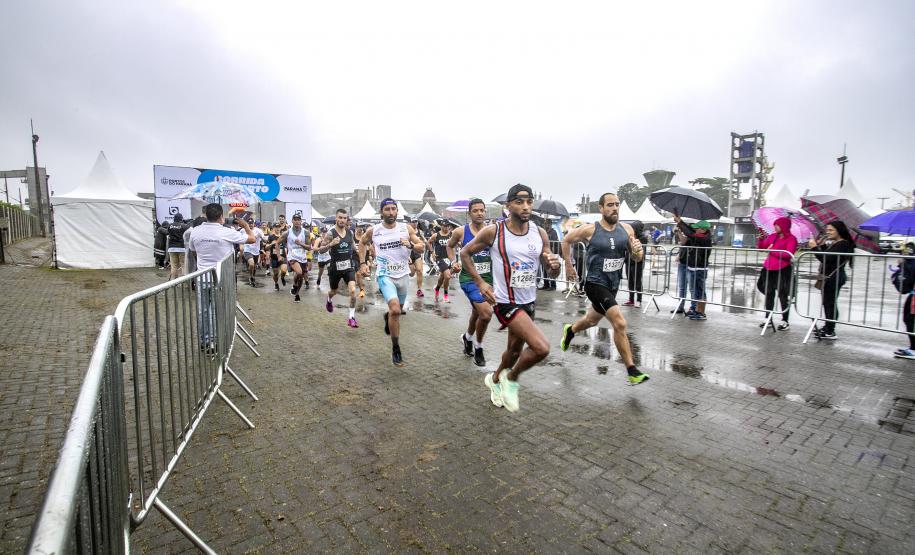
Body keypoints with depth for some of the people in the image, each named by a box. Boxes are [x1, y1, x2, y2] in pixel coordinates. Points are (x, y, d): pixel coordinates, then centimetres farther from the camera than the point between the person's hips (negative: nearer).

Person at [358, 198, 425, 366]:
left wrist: (410, 245, -20)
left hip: (403, 275, 3)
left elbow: (421, 247, 0)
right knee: (395, 310, -22)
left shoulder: (406, 228, -4)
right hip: (385, 276, -3)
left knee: (397, 310, 19)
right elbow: (362, 243, 15)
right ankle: (395, 349, -6)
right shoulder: (373, 231, -4)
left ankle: (388, 317, 58)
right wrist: (362, 263, 8)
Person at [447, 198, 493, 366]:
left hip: (487, 278, 4)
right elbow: (450, 246, 15)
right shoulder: (460, 232, -5)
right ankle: (478, 347, 7)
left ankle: (467, 338, 51)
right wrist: (453, 261, 1)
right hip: (469, 278, -4)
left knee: (477, 313, 21)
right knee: (486, 313, -19)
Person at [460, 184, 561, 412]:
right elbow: (465, 253, 0)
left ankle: (496, 380, 50)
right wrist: (480, 282, -9)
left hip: (528, 302, 6)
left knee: (515, 349, 20)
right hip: (506, 302, -6)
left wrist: (555, 266, -20)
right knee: (541, 347, -20)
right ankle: (512, 378, 8)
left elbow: (552, 274, 5)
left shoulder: (540, 234, 0)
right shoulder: (493, 232, -13)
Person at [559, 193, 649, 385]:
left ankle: (569, 330, 56)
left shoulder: (626, 229, -1)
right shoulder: (590, 230, -12)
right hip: (595, 284, -6)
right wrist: (568, 265, 5)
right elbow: (566, 240, 3)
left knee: (592, 320, 25)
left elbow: (636, 258, 5)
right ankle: (632, 370, -7)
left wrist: (638, 251, -18)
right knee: (620, 323, -18)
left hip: (613, 285, 6)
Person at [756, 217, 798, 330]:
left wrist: (773, 251, -13)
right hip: (769, 269, 6)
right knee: (769, 293, 11)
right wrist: (761, 239, -5)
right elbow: (761, 247, 12)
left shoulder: (791, 239, -5)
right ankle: (768, 318, 21)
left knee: (782, 295, 0)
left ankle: (784, 321, 10)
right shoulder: (772, 236, 11)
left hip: (782, 270, -6)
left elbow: (788, 254, -16)